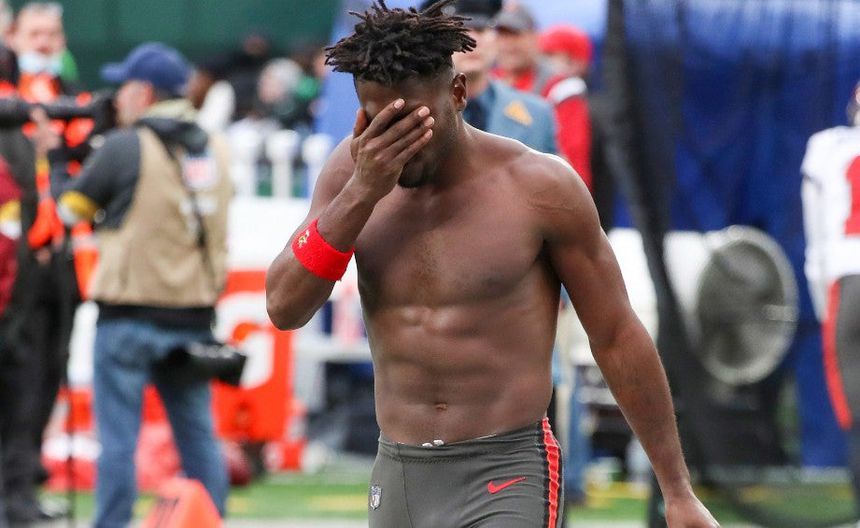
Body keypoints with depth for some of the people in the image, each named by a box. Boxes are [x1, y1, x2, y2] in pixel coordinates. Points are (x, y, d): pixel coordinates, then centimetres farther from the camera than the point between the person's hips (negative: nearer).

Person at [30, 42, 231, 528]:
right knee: (198, 434, 10)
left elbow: (71, 208, 0)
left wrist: (56, 154, 17)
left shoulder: (125, 147, -10)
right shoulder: (214, 149, 7)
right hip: (195, 318, 5)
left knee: (118, 437, 0)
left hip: (130, 317, -5)